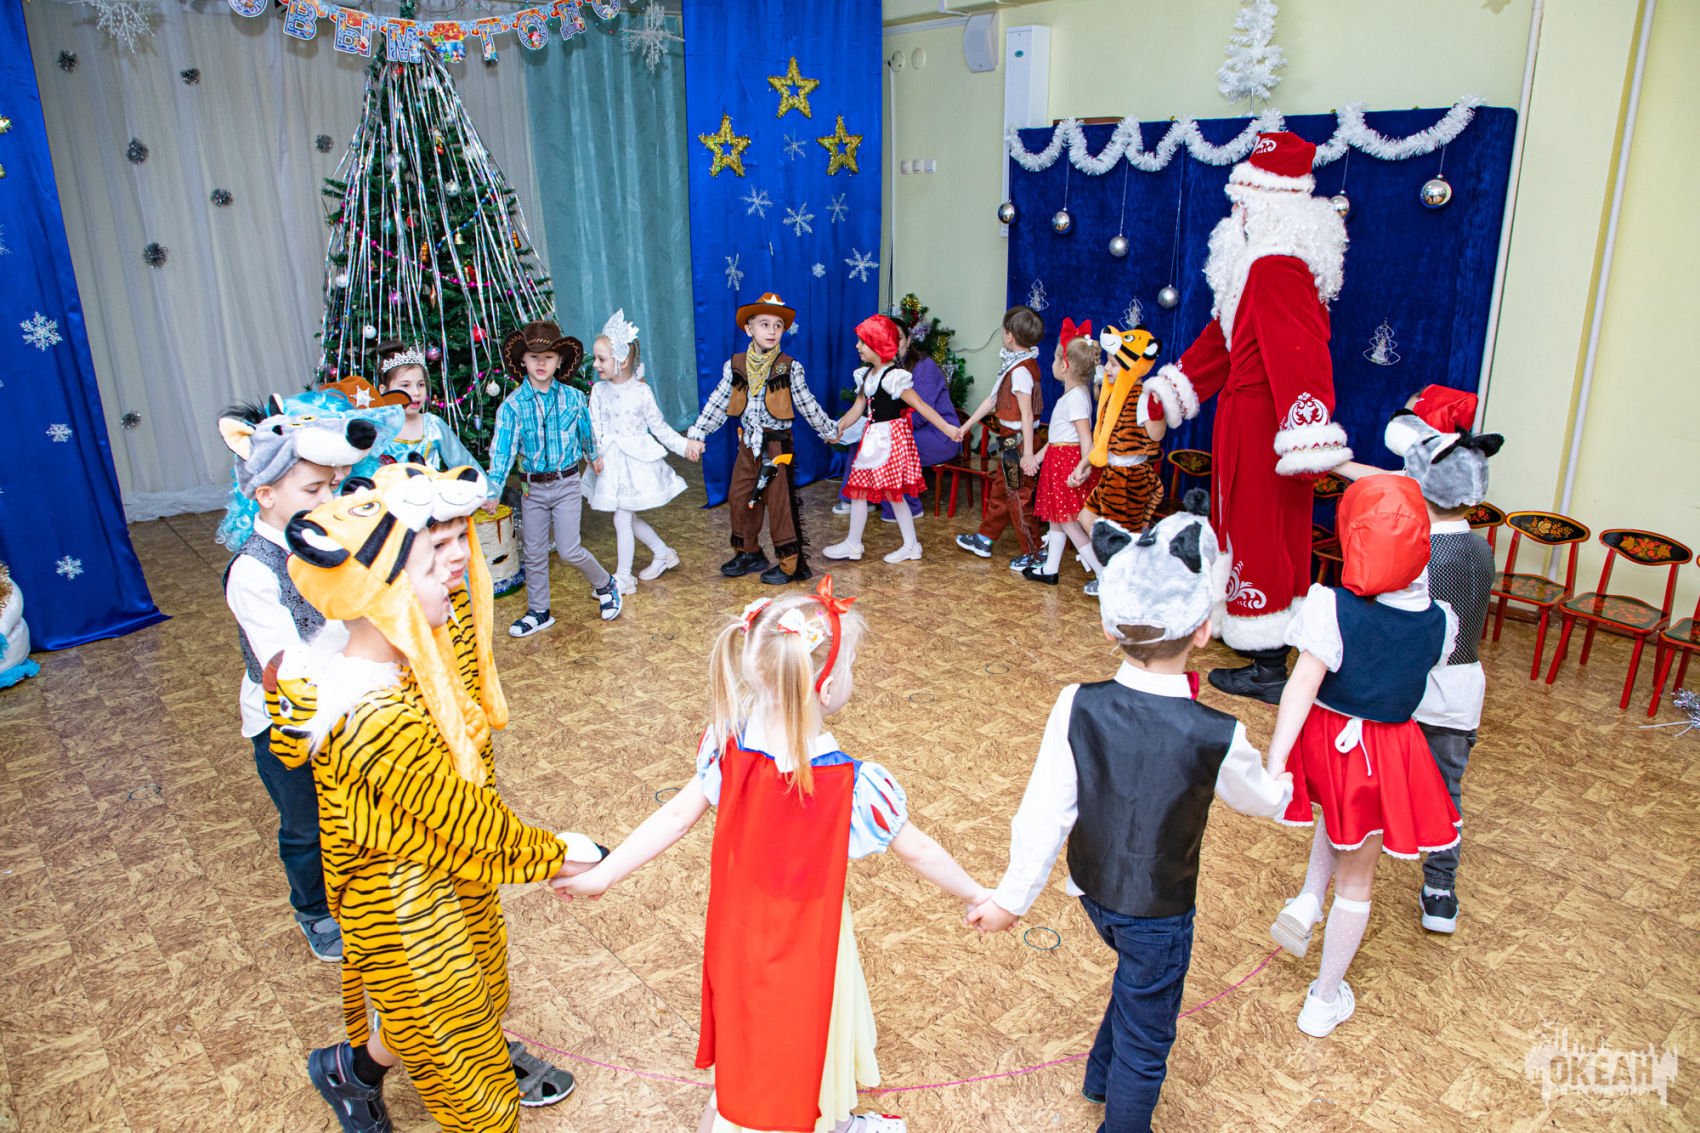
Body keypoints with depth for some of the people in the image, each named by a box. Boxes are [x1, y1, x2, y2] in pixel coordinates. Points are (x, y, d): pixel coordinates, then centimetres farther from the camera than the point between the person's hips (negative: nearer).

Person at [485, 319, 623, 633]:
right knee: (534, 553, 11)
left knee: (569, 551, -7)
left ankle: (605, 584, 21)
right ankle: (538, 611, 27)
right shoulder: (512, 404, -8)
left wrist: (592, 456, 30)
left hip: (566, 484, -2)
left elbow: (585, 431, 13)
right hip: (532, 487, 2)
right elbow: (502, 448, -16)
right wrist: (493, 488, -27)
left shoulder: (573, 397, -5)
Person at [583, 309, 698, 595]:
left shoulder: (641, 390, -8)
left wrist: (683, 445, -7)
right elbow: (595, 427, -5)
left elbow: (659, 426, 0)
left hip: (637, 460, -4)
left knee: (622, 519, -4)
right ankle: (663, 553, 35)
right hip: (611, 461, 4)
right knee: (629, 518, 13)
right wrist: (596, 455, -20)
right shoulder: (599, 391, 0)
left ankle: (623, 577, 7)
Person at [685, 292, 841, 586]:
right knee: (740, 498, 11)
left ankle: (790, 563, 8)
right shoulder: (735, 366, 0)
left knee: (779, 502, -1)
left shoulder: (790, 367, -8)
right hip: (748, 444, 4)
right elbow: (717, 404, 3)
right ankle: (748, 553, 28)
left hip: (777, 445, -4)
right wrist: (697, 435, -1)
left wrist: (828, 431, 10)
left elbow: (807, 405, 2)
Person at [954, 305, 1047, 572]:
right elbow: (992, 399, 17)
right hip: (1012, 442, 10)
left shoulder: (1020, 370, -20)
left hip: (1018, 442, -10)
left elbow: (1027, 414, -24)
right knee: (1000, 490, 20)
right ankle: (984, 540, 34)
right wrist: (967, 425, 22)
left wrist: (1028, 453, -27)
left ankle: (1034, 553, 10)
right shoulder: (1015, 364, 10)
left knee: (1019, 497, -1)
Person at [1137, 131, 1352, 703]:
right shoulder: (1264, 261, 13)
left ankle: (1269, 670, 10)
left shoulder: (1276, 267, -21)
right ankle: (1266, 645, 34)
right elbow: (1224, 336, 20)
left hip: (1259, 420, -10)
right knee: (1260, 527, 18)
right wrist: (1165, 394, 23)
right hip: (1254, 413, 10)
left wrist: (1310, 442, -37)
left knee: (1259, 531, -1)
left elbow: (1300, 355, -30)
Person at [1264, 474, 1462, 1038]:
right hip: (1387, 752, 1)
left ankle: (1307, 898, 22)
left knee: (1337, 819, 37)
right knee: (1356, 880, 17)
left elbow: (1302, 686, -27)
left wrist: (1273, 765, -27)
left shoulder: (1332, 607, -22)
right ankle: (1325, 1000, 30)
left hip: (1324, 739, 0)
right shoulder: (1438, 621, -11)